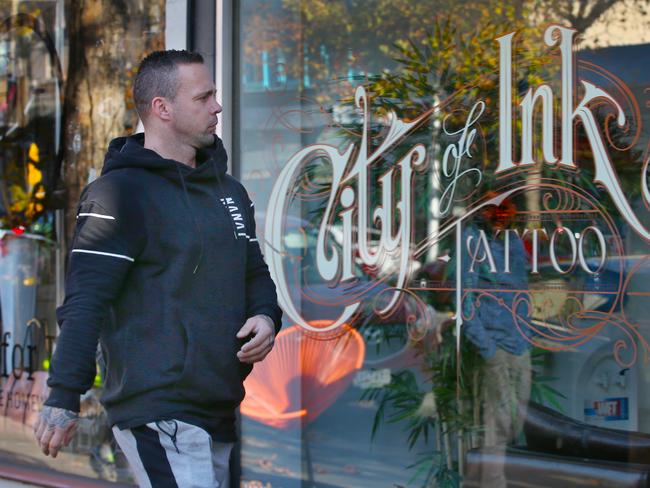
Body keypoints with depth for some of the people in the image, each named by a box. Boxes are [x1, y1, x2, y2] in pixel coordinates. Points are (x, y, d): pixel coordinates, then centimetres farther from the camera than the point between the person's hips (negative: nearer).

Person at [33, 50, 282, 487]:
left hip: (220, 414, 8)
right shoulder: (120, 192, -8)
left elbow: (255, 274, 27)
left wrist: (265, 316, 4)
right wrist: (64, 397, -20)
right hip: (157, 414, -8)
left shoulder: (229, 191, 18)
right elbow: (85, 300, -14)